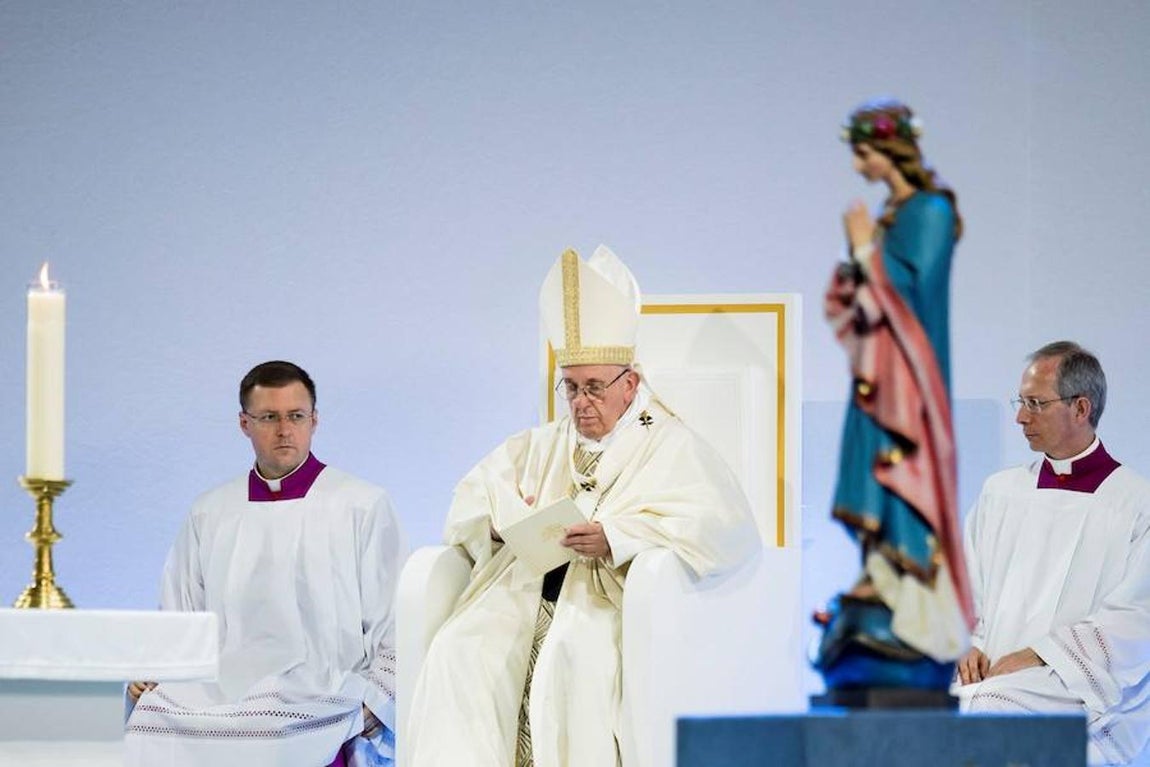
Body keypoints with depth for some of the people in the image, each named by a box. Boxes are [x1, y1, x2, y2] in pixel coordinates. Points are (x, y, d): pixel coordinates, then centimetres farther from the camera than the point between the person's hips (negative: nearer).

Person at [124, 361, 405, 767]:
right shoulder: (210, 513, 19)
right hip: (221, 685, 3)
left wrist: (369, 708, -8)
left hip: (321, 691, -3)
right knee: (151, 721, -27)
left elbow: (393, 628, 6)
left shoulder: (363, 505, 8)